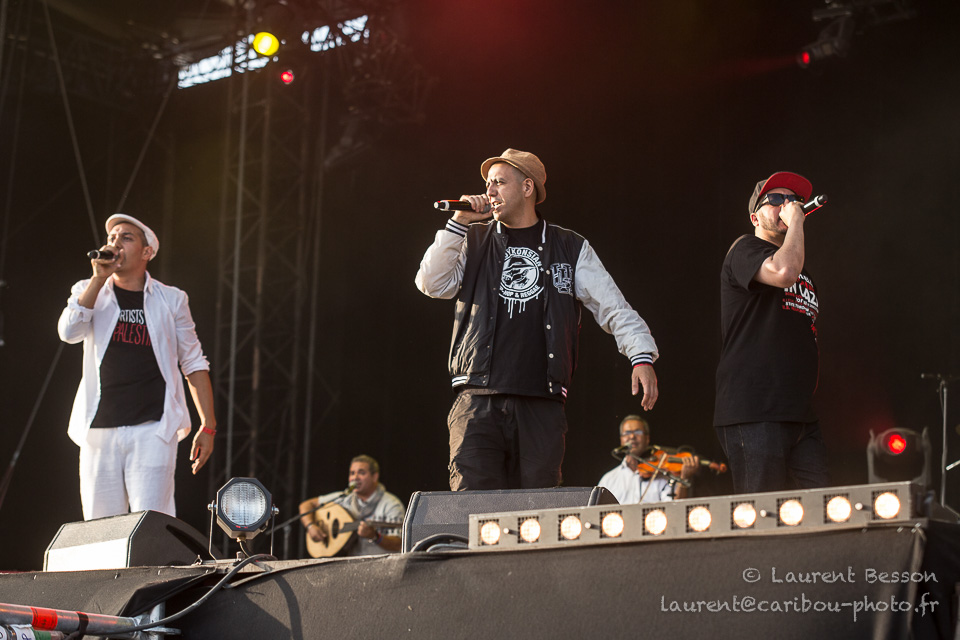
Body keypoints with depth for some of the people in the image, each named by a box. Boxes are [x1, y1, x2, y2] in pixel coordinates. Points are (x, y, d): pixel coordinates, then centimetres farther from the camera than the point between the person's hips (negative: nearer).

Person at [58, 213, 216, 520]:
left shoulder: (170, 299, 10)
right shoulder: (89, 292, 14)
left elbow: (194, 363, 11)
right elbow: (69, 332, -6)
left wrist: (208, 426, 5)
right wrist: (99, 277, -9)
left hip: (153, 428, -2)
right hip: (100, 429, 2)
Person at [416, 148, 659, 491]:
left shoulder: (571, 249, 12)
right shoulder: (474, 241, 14)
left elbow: (613, 308, 7)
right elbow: (432, 284, 1)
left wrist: (642, 356, -8)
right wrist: (459, 223, -3)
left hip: (542, 407, 0)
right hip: (479, 401, 0)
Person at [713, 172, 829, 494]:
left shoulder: (806, 276, 28)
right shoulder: (745, 249, 2)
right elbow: (784, 271, -20)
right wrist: (796, 222, -5)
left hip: (801, 417, 8)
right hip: (754, 414, -8)